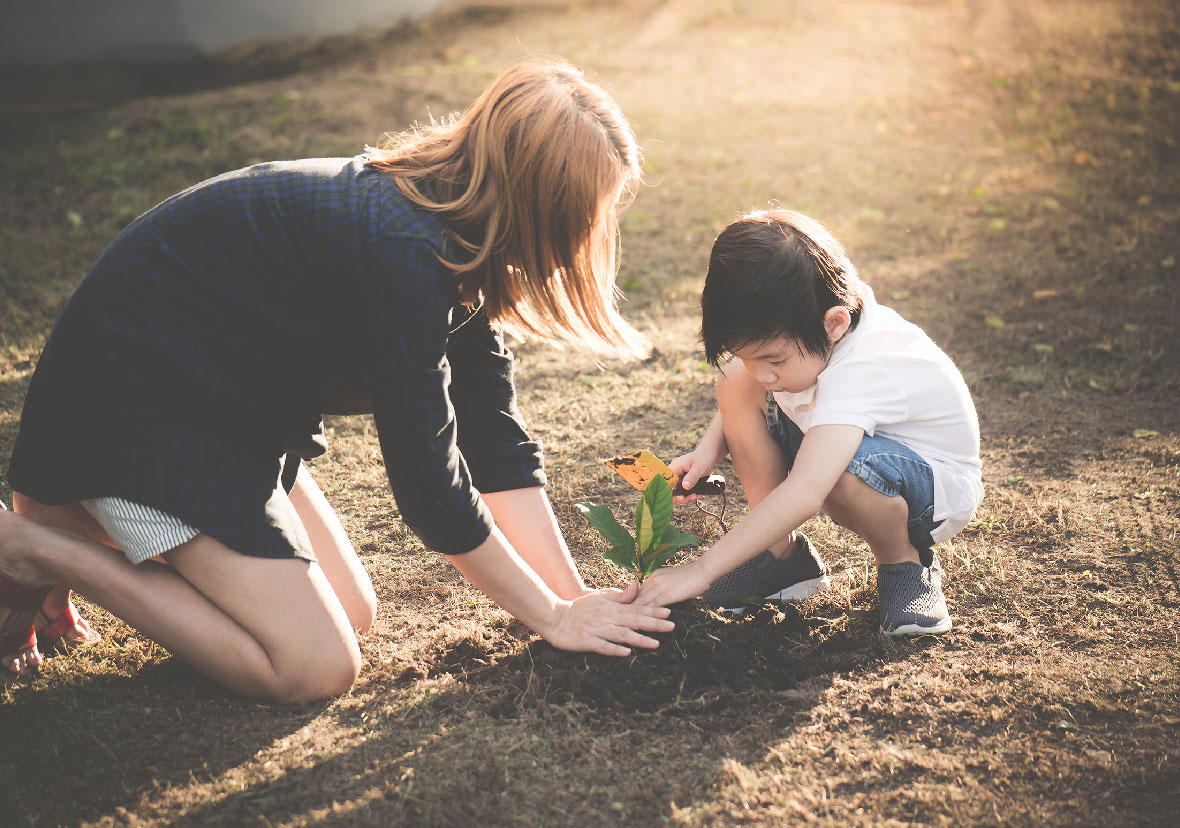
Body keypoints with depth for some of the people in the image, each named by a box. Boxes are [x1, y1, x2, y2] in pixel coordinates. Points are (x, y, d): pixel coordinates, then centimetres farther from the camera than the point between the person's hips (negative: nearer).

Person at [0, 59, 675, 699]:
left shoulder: (462, 232, -1)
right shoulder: (408, 254, -30)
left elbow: (498, 441, 0)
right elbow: (429, 485, -25)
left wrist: (576, 597, -5)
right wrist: (556, 616, -12)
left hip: (221, 399, 10)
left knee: (352, 614, 11)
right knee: (317, 669, -9)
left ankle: (79, 518, 16)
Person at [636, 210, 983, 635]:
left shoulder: (860, 371, -39)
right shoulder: (792, 332, -17)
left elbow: (802, 496, -48)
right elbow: (747, 378, 6)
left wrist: (700, 572, -46)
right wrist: (708, 449, -12)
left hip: (938, 487, -7)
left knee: (841, 471, -42)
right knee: (734, 383, -14)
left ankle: (905, 563, -8)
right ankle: (785, 552, -3)